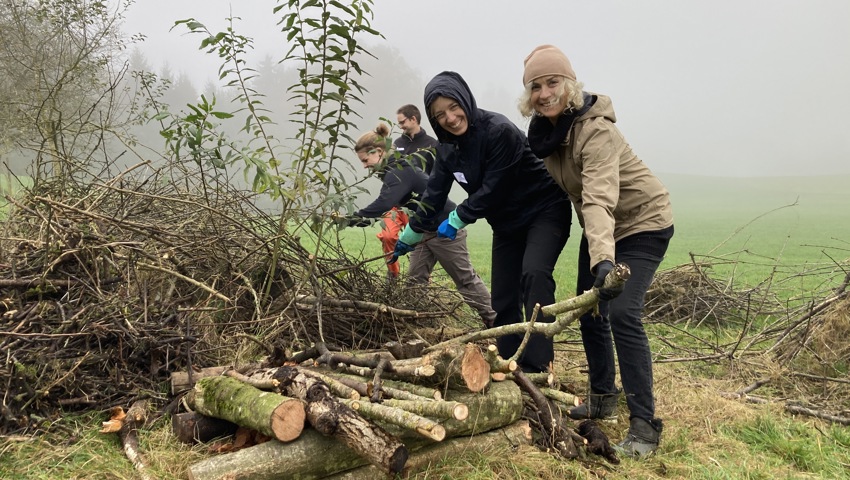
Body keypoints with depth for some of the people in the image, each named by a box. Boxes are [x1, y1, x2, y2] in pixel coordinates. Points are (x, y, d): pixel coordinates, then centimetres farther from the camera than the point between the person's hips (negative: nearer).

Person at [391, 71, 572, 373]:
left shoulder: (499, 131, -24)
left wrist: (456, 220, -14)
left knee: (534, 273, -30)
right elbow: (434, 194, 7)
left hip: (545, 212, -7)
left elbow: (492, 189, -24)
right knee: (502, 299, 5)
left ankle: (536, 367, -29)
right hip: (507, 224, 7)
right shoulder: (448, 147, -2)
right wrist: (408, 237, 13)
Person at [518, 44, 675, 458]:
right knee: (588, 311, 10)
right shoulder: (544, 127, -6)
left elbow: (600, 198, -45)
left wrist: (604, 257, -57)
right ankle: (602, 398, 29)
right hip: (599, 228, 8)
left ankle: (644, 425, -10)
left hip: (642, 222, -8)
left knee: (622, 313, -20)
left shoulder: (595, 129, -30)